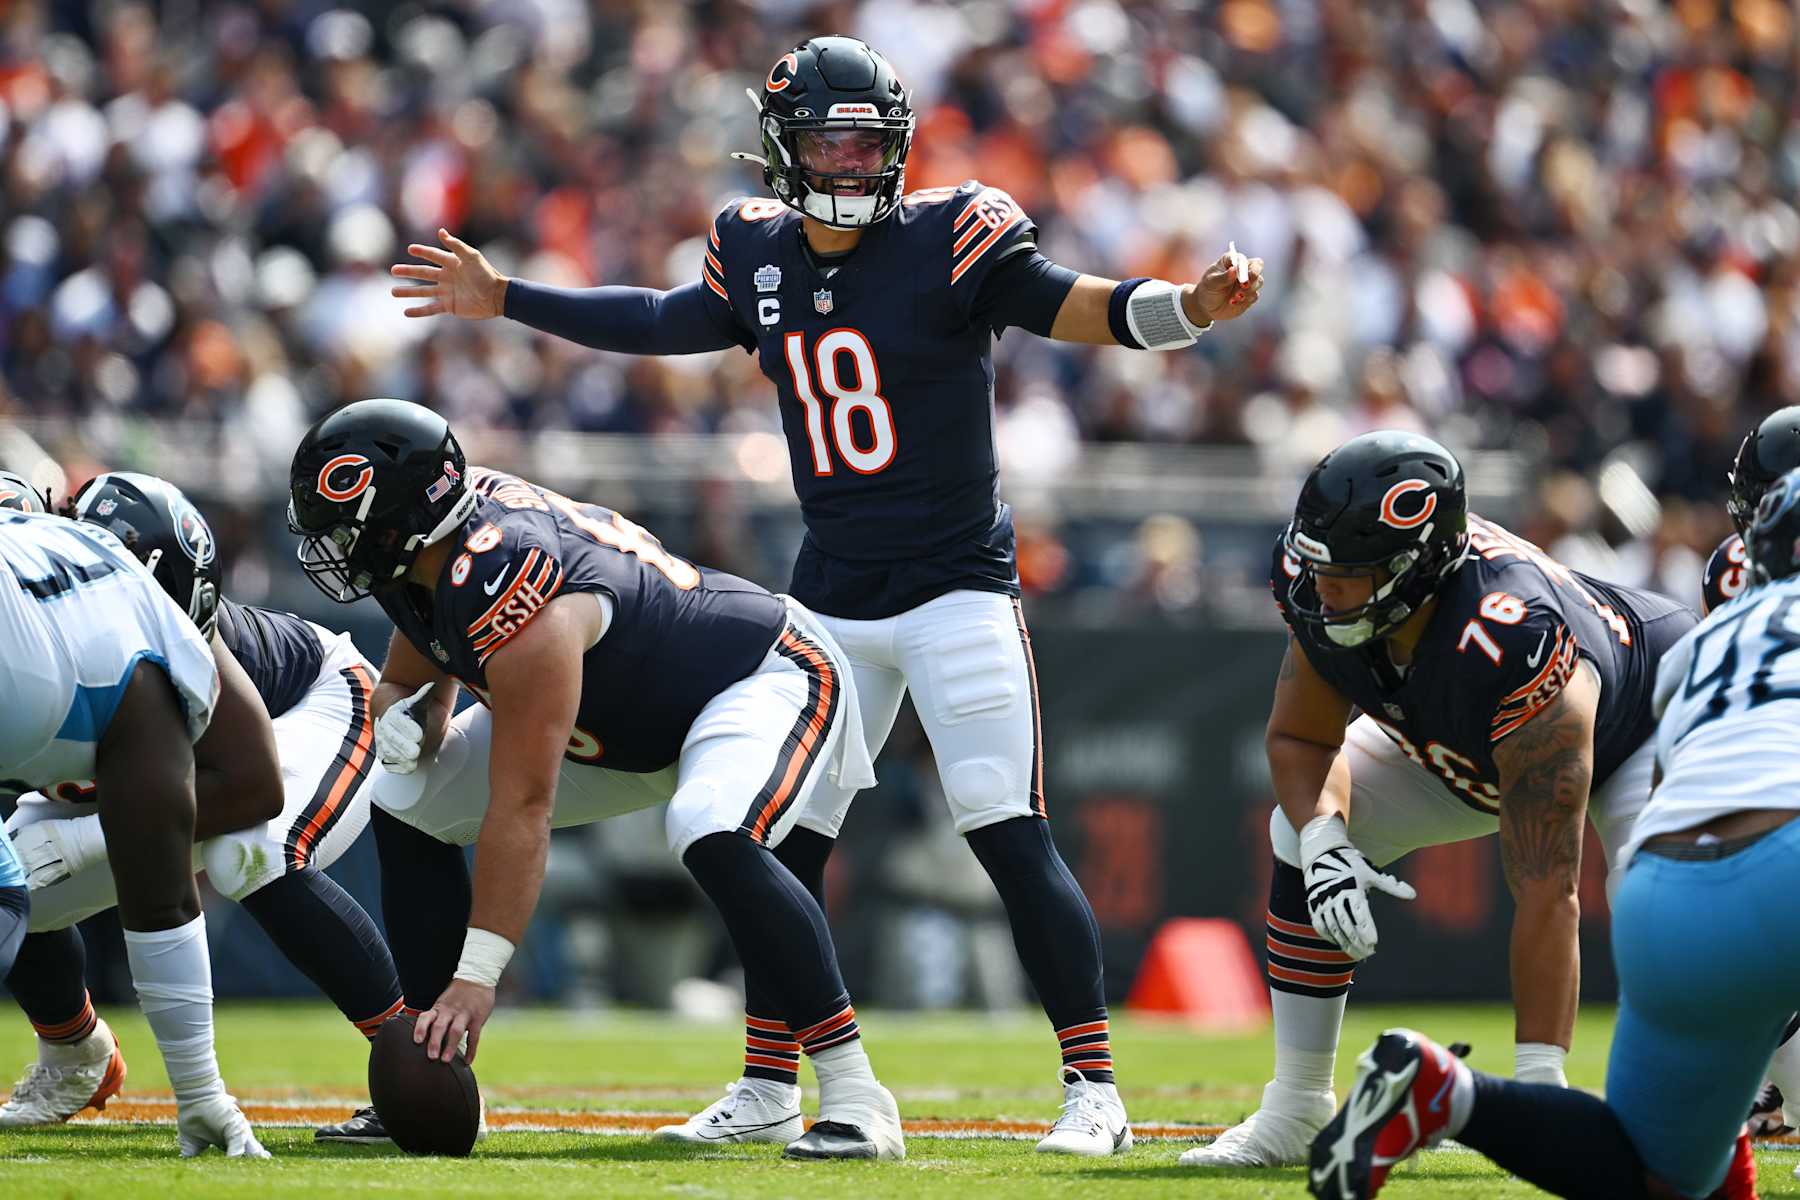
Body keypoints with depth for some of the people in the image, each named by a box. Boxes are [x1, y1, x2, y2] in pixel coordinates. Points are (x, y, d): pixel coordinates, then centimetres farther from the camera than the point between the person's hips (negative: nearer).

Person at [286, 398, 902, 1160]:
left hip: (765, 676, -10)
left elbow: (521, 810, -37)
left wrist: (476, 977, -37)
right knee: (407, 810, 5)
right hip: (627, 712, 10)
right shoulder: (420, 557, -10)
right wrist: (408, 721, -19)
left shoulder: (513, 607, -37)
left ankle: (855, 1097, -34)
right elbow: (406, 682, 7)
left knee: (714, 839, -40)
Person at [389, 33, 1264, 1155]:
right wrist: (503, 299, 27)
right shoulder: (758, 253, 5)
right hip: (831, 593, 5)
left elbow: (1074, 306, -19)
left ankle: (1094, 1088, -7)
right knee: (782, 841, 7)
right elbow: (663, 321, 22)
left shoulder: (953, 239, -11)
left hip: (958, 587, -5)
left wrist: (1189, 307, -38)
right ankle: (770, 1083, 21)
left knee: (1013, 839, -12)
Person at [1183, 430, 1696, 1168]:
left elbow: (1544, 895, -45)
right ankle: (1295, 1113, 4)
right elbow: (1299, 739, -9)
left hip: (1646, 725, -7)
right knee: (1302, 829, -7)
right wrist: (1324, 841, -32)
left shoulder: (1515, 653, -47)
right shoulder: (1320, 592, -28)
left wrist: (1538, 1080, -46)